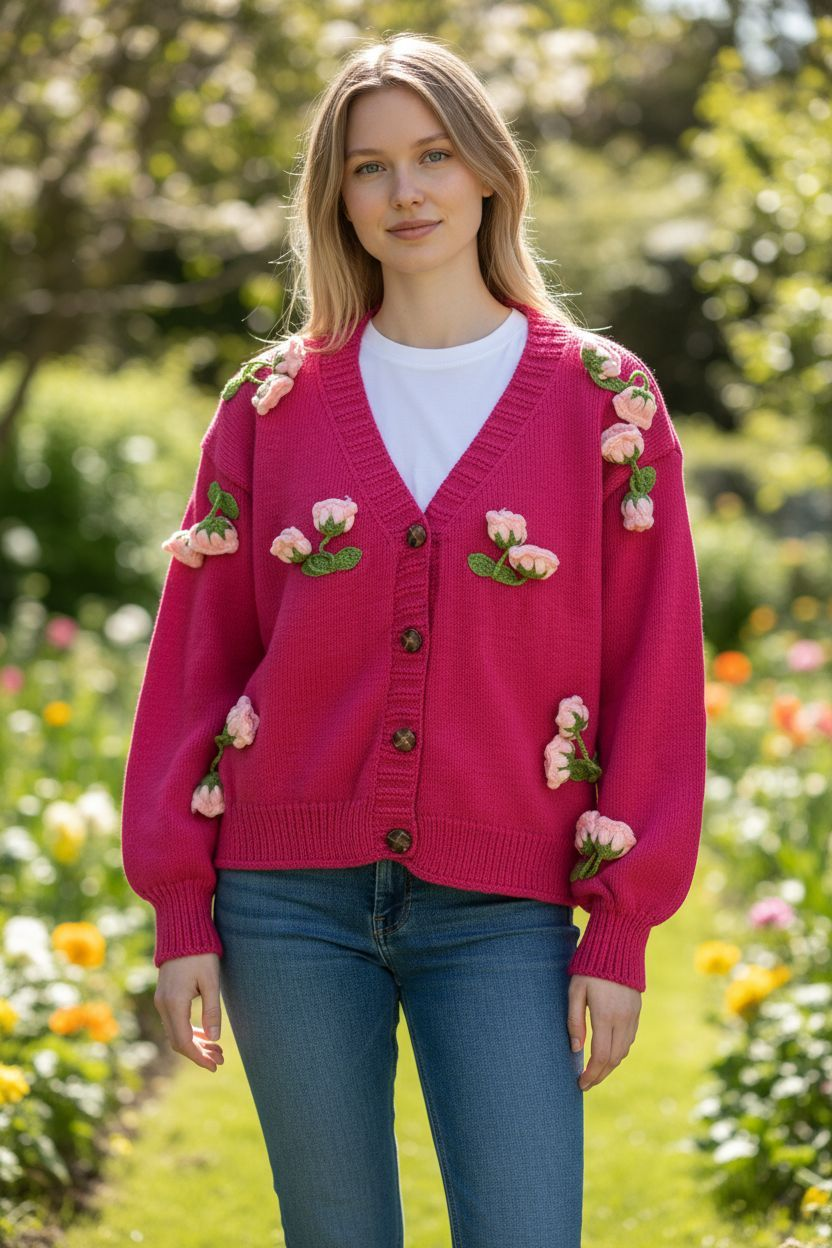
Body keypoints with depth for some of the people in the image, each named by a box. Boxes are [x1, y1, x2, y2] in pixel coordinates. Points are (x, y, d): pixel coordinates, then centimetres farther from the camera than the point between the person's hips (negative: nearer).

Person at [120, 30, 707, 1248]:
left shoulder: (604, 400, 2)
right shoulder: (273, 401, 6)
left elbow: (654, 676, 1)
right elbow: (194, 656, 7)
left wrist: (622, 930, -4)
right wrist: (180, 911, 2)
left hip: (500, 914, -1)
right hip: (292, 902, 2)